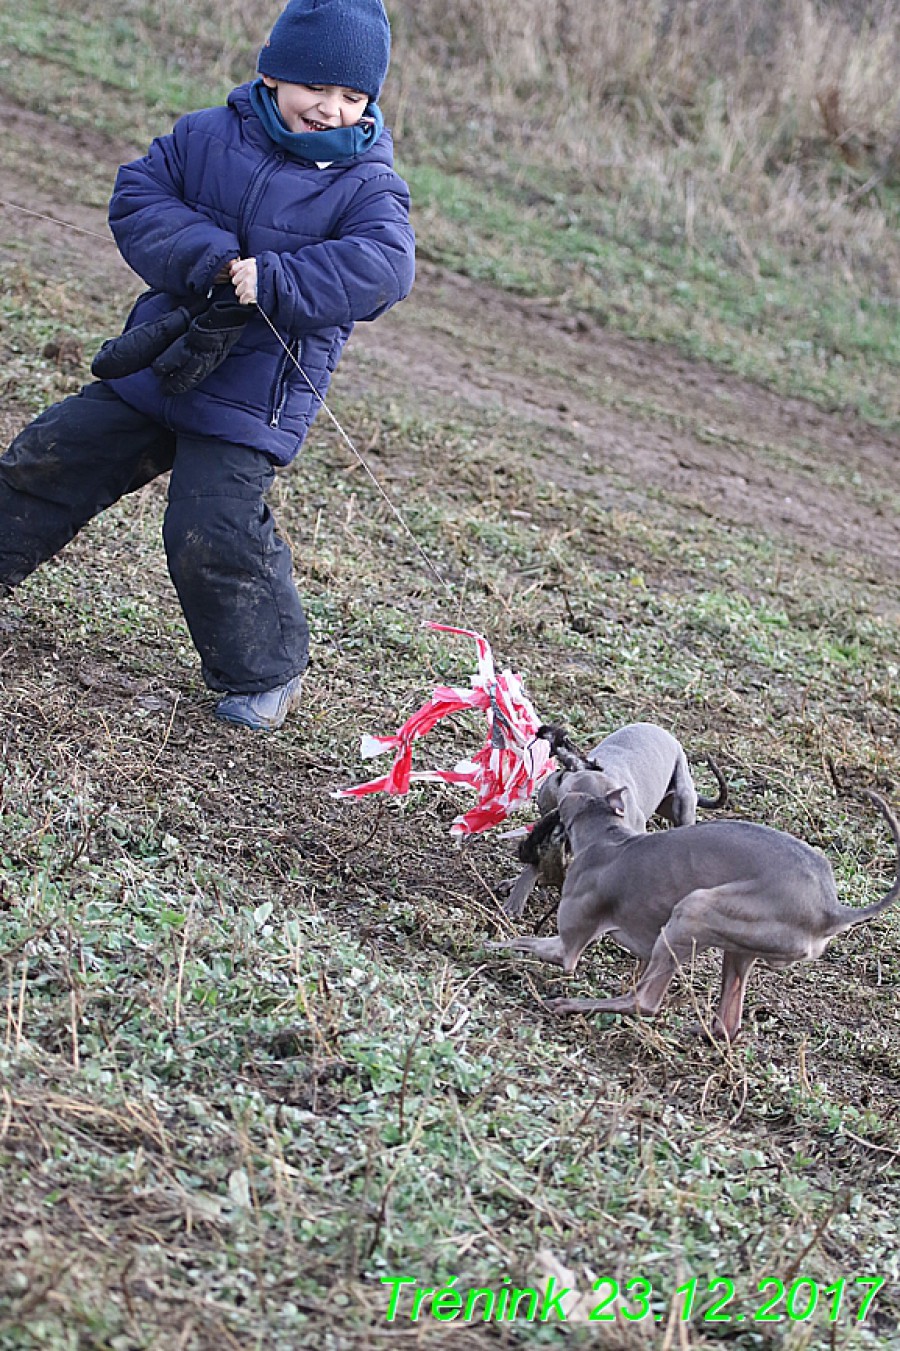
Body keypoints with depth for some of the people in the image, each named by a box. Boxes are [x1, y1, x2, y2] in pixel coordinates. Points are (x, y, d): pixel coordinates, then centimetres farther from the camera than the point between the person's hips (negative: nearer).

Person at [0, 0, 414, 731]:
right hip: (157, 359, 5)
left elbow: (382, 266, -24)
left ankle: (268, 673, 8)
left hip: (252, 397, -5)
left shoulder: (367, 184, -8)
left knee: (212, 535, -11)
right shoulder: (206, 136, 1)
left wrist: (270, 282, -32)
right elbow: (136, 197, -6)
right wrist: (206, 258, -23)